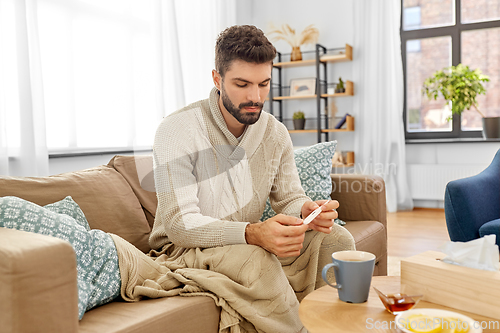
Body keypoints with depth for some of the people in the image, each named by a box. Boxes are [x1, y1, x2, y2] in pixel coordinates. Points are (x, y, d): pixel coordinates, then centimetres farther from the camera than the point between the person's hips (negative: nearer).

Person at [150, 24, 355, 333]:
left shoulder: (275, 133, 0)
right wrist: (253, 234, -41)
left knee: (337, 238, -10)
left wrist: (306, 211, -21)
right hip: (187, 248, -5)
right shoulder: (177, 131, -18)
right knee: (256, 260, -35)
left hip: (252, 243, 6)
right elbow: (179, 223, -25)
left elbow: (289, 198, 5)